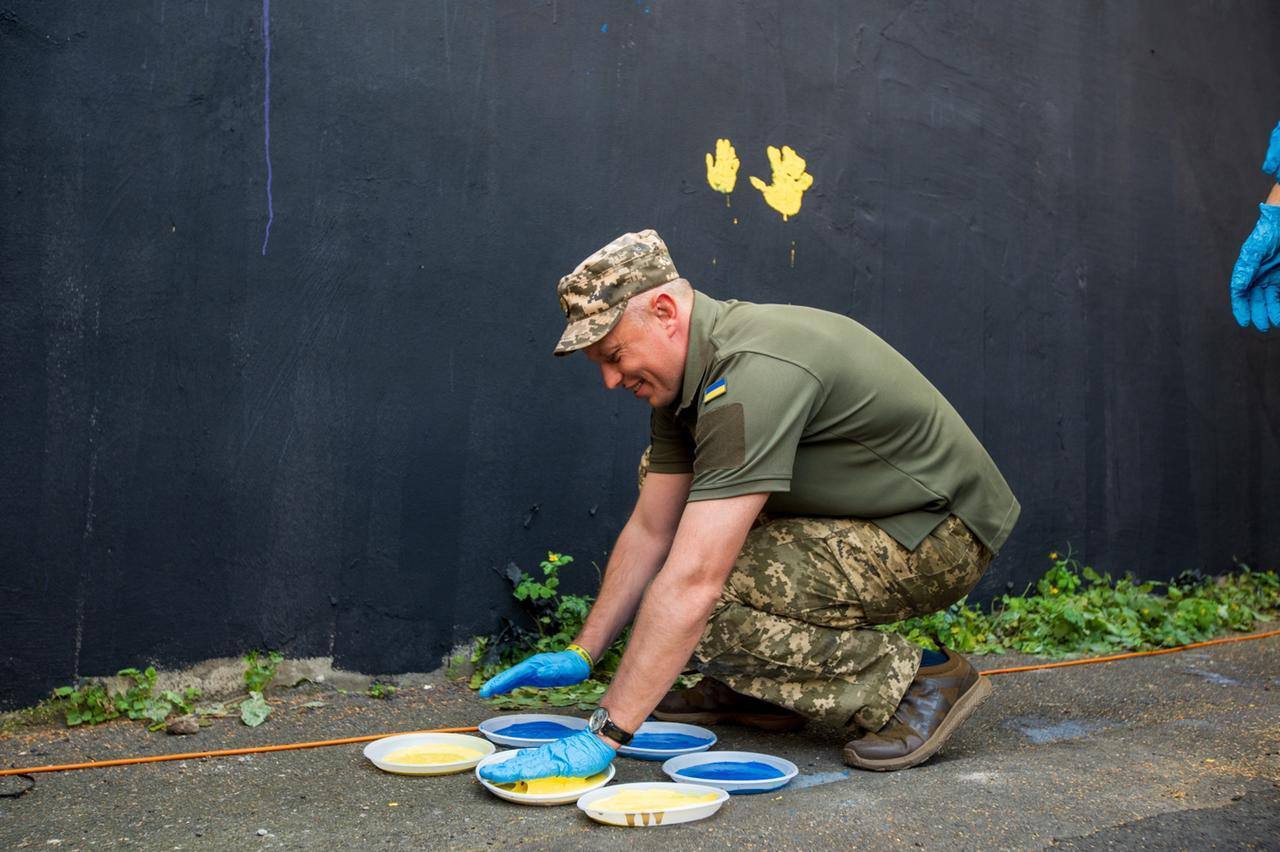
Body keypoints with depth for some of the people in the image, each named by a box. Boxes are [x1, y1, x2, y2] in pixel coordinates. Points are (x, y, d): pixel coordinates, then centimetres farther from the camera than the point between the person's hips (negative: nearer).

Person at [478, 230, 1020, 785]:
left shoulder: (751, 375, -30)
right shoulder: (686, 371, 1)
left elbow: (693, 584, -35)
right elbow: (650, 531, 7)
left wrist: (605, 734, -31)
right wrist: (581, 654, 5)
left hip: (939, 536, -10)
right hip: (871, 512, 10)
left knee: (714, 609, -25)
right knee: (665, 482, 10)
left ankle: (913, 683, -7)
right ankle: (758, 687, 12)